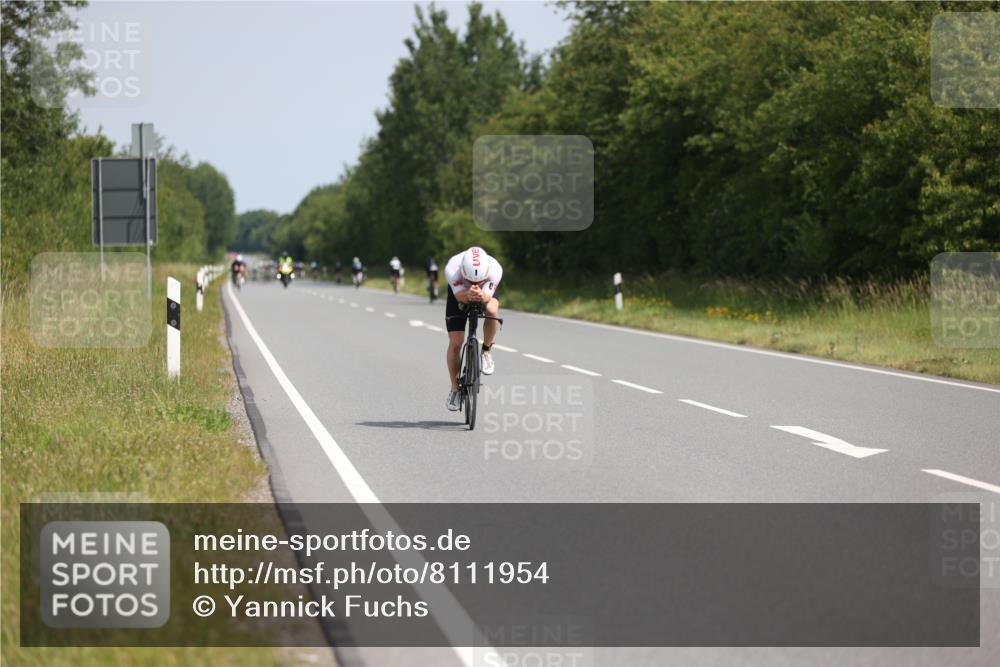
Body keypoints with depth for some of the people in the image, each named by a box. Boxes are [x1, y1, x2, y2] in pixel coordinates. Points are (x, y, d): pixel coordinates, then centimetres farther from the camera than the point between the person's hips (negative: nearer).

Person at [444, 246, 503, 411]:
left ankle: (487, 351, -8)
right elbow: (459, 295, -39)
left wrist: (481, 296, -63)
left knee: (492, 310, -35)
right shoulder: (452, 269, -40)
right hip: (459, 294, 0)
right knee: (455, 342, -8)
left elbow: (488, 296, -40)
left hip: (486, 294, 0)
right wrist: (468, 295, -61)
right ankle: (454, 389, 11)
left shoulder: (495, 269, -38)